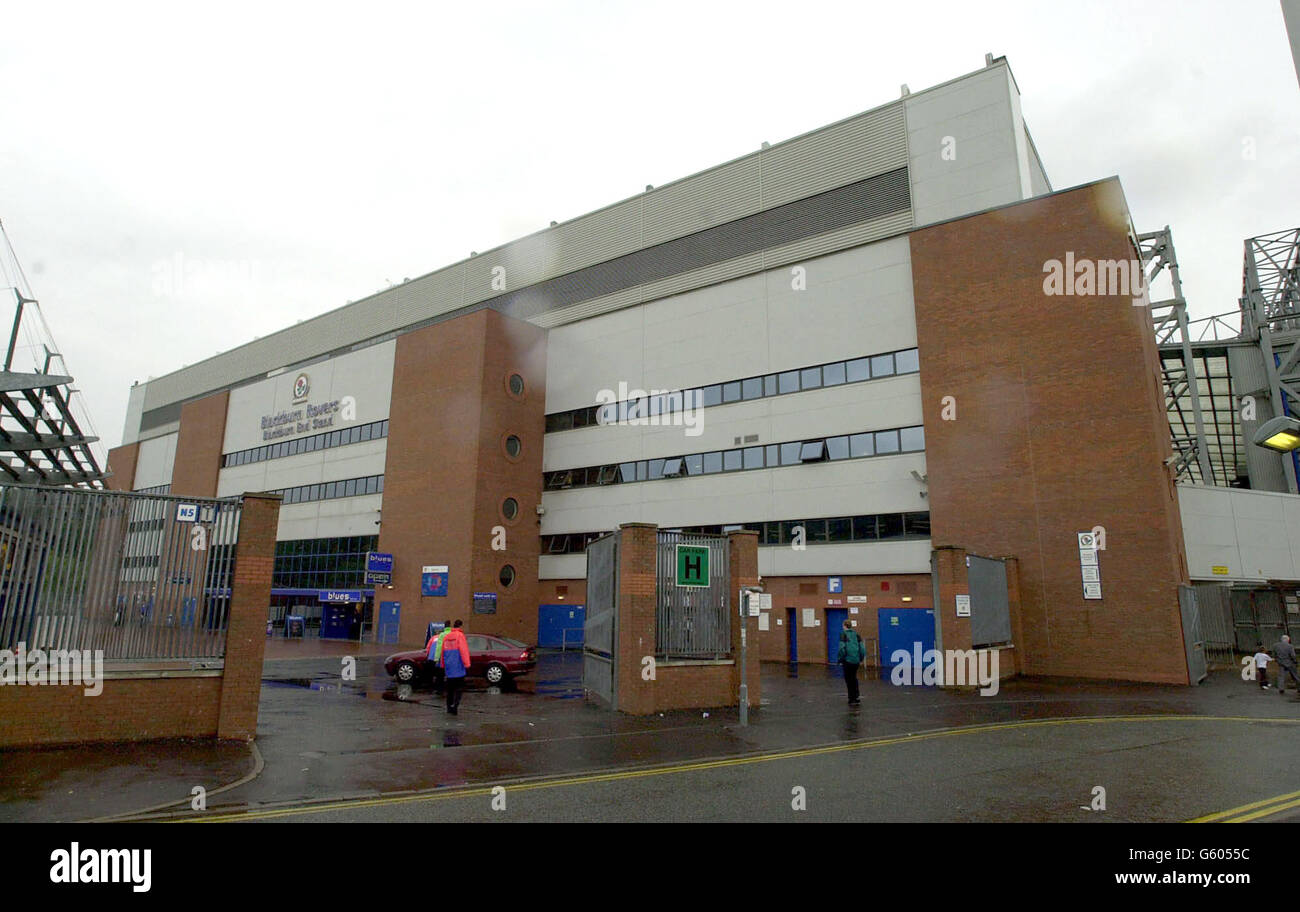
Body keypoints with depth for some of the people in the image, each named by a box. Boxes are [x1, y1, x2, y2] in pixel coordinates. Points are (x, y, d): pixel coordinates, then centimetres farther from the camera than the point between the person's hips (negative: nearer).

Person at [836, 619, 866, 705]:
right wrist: (861, 659, 14)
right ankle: (856, 698, 24)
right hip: (856, 660, 5)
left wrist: (840, 659, -4)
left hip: (848, 659, -5)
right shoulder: (856, 634, 7)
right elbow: (862, 647, 4)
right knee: (854, 678, 20)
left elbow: (842, 647, -14)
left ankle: (852, 699, 8)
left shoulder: (843, 633, -6)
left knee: (848, 679, 6)